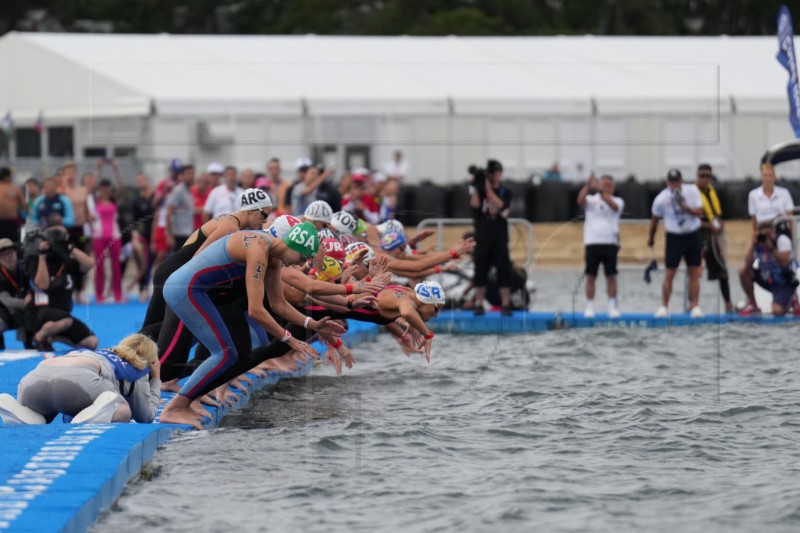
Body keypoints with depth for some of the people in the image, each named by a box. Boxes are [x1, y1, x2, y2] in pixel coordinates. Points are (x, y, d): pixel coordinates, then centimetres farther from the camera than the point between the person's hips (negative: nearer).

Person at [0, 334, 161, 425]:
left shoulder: (100, 354, 43)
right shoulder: (136, 368, 28)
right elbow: (146, 417, 31)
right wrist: (156, 379, 45)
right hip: (78, 378, -5)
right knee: (123, 412, 15)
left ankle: (14, 410, -9)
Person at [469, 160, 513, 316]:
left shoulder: (505, 192, 4)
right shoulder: (480, 190, 7)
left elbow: (500, 205, -15)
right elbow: (475, 205, -10)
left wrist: (488, 188, -16)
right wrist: (475, 186, -13)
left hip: (500, 238, -1)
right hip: (482, 237, 1)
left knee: (504, 270, -6)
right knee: (480, 270, 1)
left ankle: (505, 305, -4)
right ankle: (479, 304, 6)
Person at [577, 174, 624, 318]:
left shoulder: (617, 201, 6)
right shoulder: (591, 200, 7)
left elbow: (613, 205, -18)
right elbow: (580, 200, -14)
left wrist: (600, 191, -32)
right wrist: (588, 185, -30)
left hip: (610, 243, 0)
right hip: (592, 243, 0)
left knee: (611, 276, 2)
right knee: (591, 277, 2)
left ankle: (612, 306, 7)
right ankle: (589, 307, 7)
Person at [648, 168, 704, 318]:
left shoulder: (692, 192, -8)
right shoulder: (661, 199, -9)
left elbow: (699, 212, -10)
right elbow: (655, 219, 5)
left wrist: (686, 208, -29)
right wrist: (651, 237, 15)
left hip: (692, 235, 1)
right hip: (674, 237, -1)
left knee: (694, 274, 3)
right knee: (669, 274, -3)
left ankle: (695, 306, 8)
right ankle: (664, 307, 4)